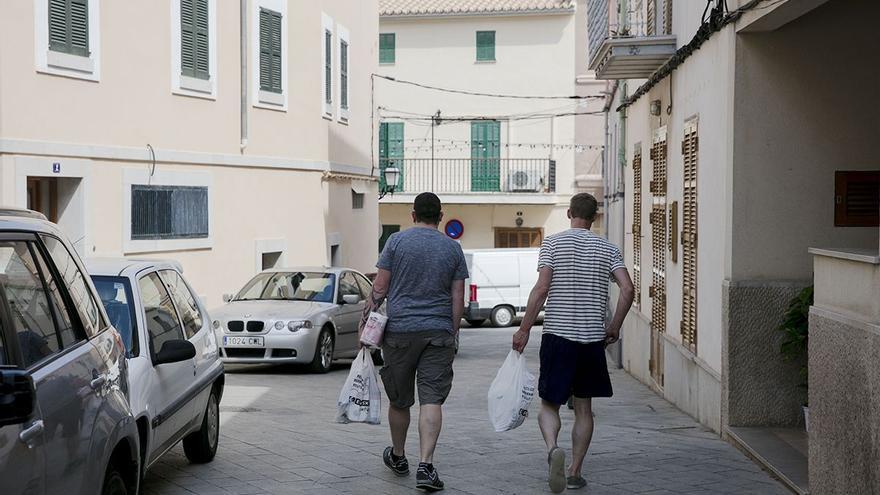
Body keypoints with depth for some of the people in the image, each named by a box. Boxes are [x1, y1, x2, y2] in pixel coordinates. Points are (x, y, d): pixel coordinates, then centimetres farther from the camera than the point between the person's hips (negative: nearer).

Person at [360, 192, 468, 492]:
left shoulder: (397, 241, -1)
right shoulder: (453, 248, 5)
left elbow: (380, 287, -3)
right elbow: (458, 298, 5)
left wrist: (365, 319, 6)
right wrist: (453, 333, 13)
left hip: (399, 330, -1)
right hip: (439, 332, 1)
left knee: (399, 400, 13)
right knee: (432, 400, -4)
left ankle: (398, 457, 30)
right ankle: (426, 466, -15)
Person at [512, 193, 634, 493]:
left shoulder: (553, 243, -1)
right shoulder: (607, 248, 7)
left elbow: (541, 288, -10)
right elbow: (628, 290, -3)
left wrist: (524, 329, -5)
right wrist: (614, 328, 9)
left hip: (557, 336, -2)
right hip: (592, 338, 2)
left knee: (549, 404, 5)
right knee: (583, 407, 13)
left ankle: (552, 449, -23)